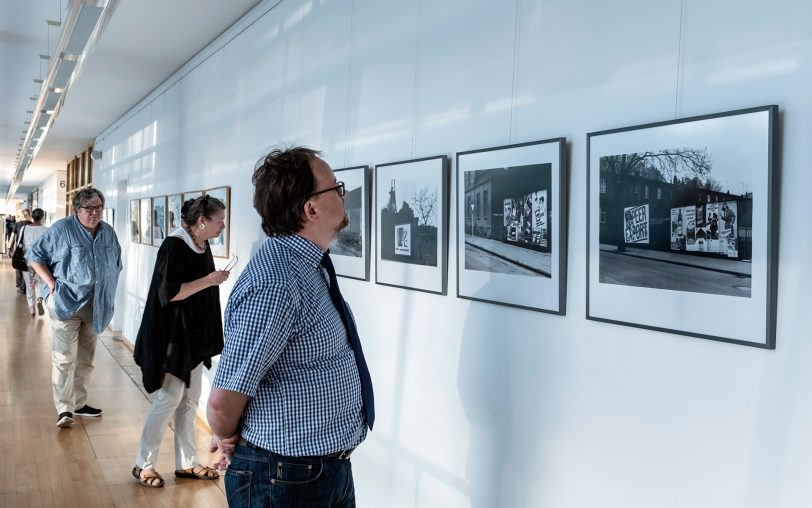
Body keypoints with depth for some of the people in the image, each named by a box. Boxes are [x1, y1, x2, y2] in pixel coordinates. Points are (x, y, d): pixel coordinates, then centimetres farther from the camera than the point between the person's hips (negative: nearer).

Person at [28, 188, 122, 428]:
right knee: (65, 357, -10)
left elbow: (116, 265, 19)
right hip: (67, 302, -6)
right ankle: (64, 409, -6)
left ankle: (78, 403, 27)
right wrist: (52, 284, -11)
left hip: (95, 306, 6)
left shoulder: (108, 232, 8)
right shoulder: (62, 229, -8)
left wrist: (107, 296, 12)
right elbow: (35, 257, -3)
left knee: (85, 358, 14)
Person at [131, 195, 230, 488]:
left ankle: (185, 463, 23)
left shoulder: (203, 247, 7)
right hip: (173, 336, -8)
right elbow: (168, 292, -23)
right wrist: (208, 280, -22)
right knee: (169, 399, -1)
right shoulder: (174, 246, -17)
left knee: (190, 400, 12)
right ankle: (143, 465, 16)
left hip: (196, 336, 8)